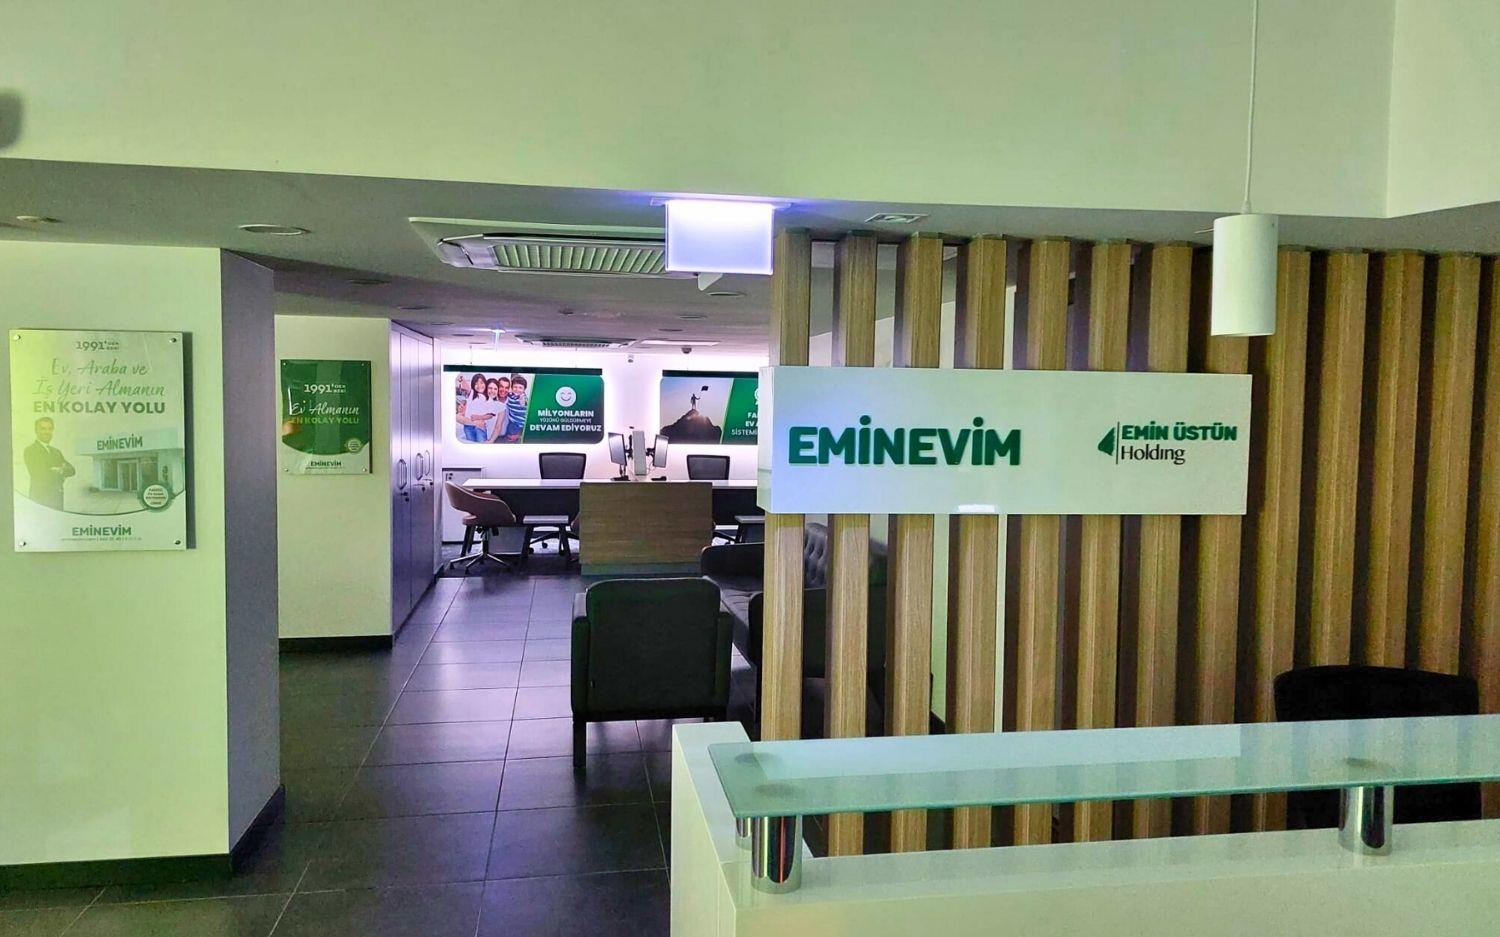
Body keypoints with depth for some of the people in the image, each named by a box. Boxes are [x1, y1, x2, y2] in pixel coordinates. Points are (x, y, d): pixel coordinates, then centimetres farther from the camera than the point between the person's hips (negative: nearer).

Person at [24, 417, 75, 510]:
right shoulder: (30, 450, 0)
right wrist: (58, 474, -2)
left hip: (57, 499, 5)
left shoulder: (56, 451, 20)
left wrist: (60, 470, -10)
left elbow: (72, 470, 10)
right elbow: (37, 474, -11)